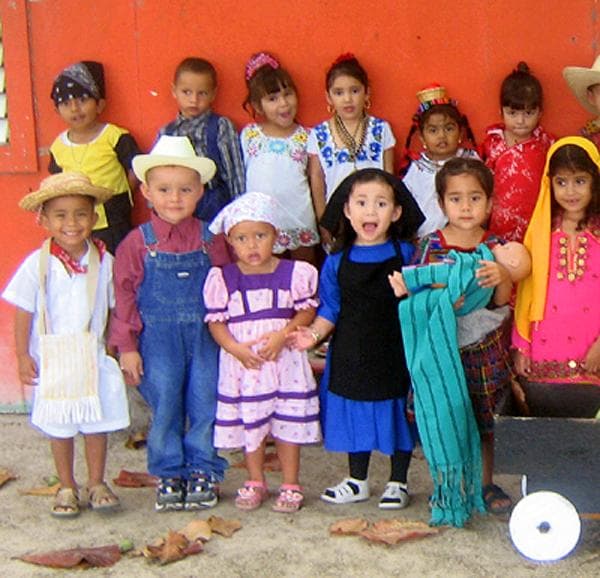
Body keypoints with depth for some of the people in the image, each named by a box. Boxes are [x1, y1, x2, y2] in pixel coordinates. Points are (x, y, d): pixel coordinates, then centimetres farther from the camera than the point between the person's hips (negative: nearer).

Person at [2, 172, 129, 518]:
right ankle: (67, 488, 25)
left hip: (94, 358, 1)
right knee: (59, 427, 9)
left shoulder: (104, 261, -4)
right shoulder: (38, 265, -10)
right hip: (52, 361, -1)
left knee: (97, 424, 8)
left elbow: (114, 309, 5)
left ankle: (96, 484, 26)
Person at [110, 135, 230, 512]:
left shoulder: (211, 240, 0)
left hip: (205, 339, 1)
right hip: (158, 342, -1)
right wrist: (127, 346, -3)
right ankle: (169, 475, 21)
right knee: (165, 410, 6)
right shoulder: (138, 243, -4)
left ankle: (204, 473, 21)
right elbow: (125, 295, -1)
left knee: (206, 407, 5)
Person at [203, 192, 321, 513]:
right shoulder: (222, 278, -2)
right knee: (250, 424, 11)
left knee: (288, 424, 5)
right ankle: (255, 482, 28)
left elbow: (307, 310, -1)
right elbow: (215, 320, -1)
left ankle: (290, 485, 18)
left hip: (285, 361, -1)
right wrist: (235, 348, -16)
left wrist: (282, 335, -17)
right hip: (242, 363, 1)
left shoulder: (294, 273, -3)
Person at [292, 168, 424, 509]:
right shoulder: (337, 262, -1)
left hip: (396, 354, -2)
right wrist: (314, 333, -12)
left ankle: (398, 482, 26)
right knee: (355, 416, 14)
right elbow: (330, 308, 2)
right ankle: (357, 481, 31)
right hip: (352, 356, 2)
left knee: (397, 414, 8)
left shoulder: (406, 255, -4)